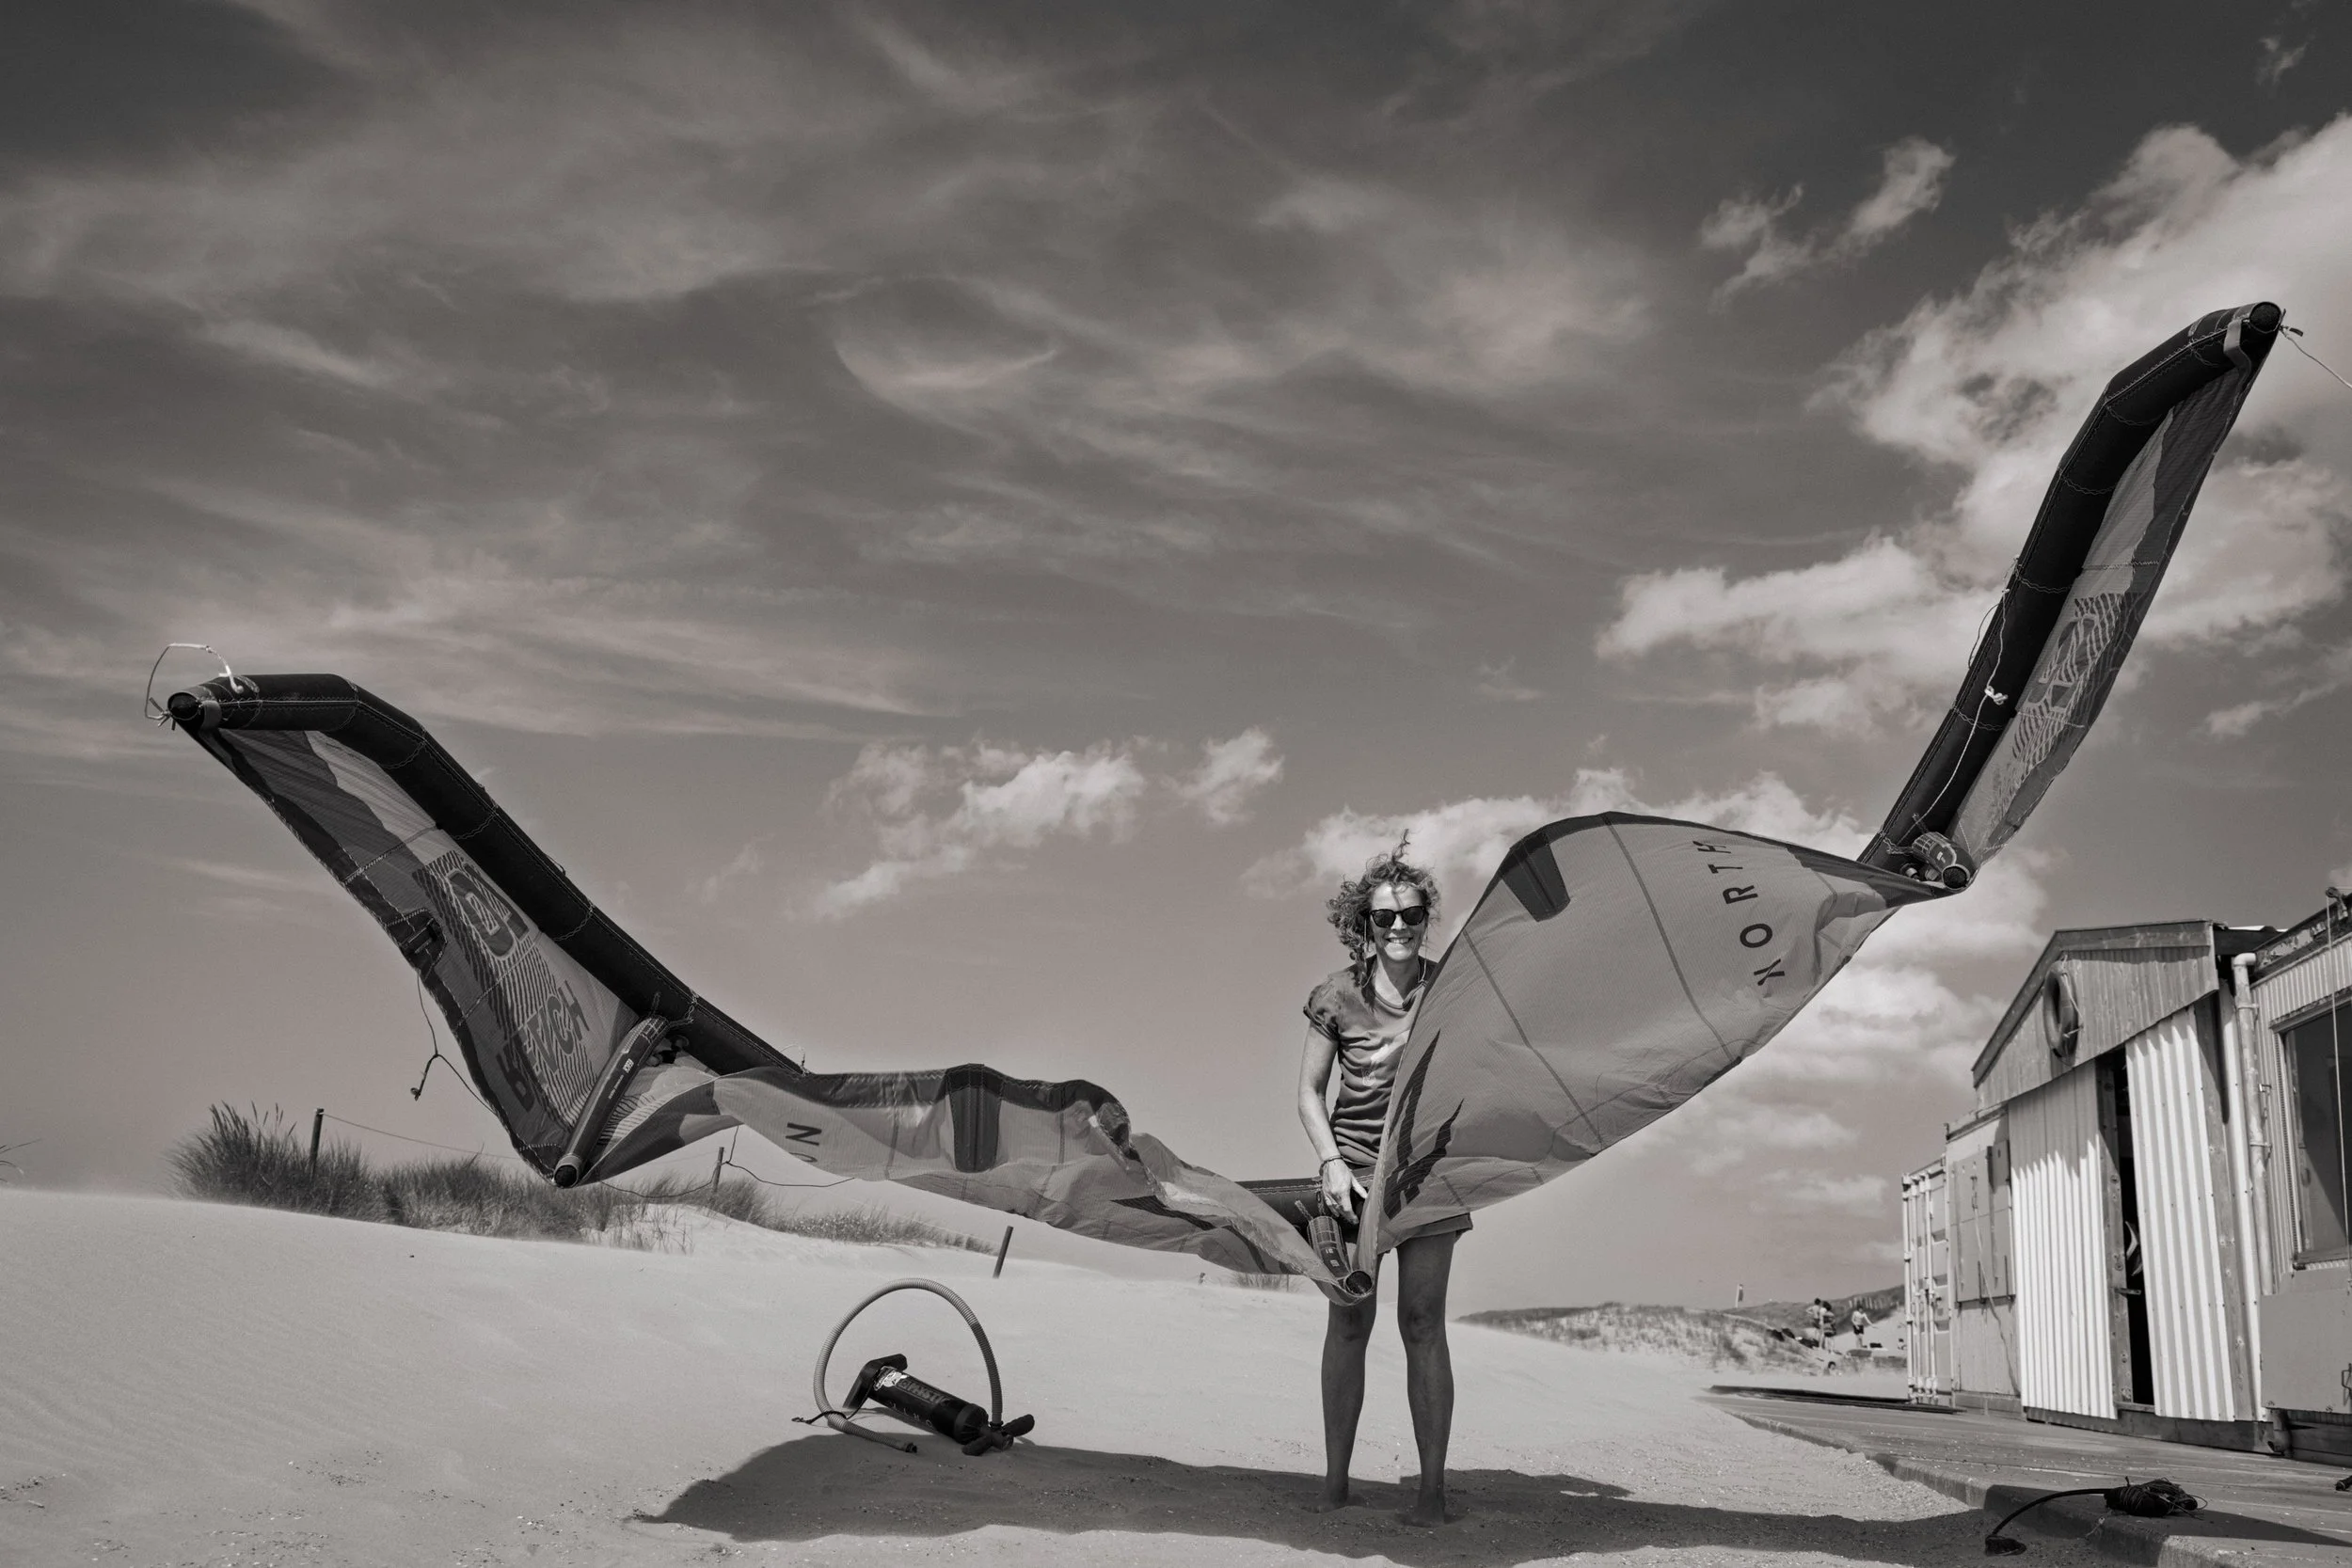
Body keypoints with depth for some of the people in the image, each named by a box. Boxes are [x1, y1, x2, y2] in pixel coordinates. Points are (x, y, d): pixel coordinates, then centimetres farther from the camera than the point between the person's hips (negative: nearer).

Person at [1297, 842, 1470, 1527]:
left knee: (1422, 1323, -1)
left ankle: (1432, 1489, 5)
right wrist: (1331, 1162, -10)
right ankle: (1334, 1482, 11)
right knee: (1349, 1320, 2)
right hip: (1353, 1168, 0)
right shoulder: (1338, 995, -2)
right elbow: (1309, 1093, 2)